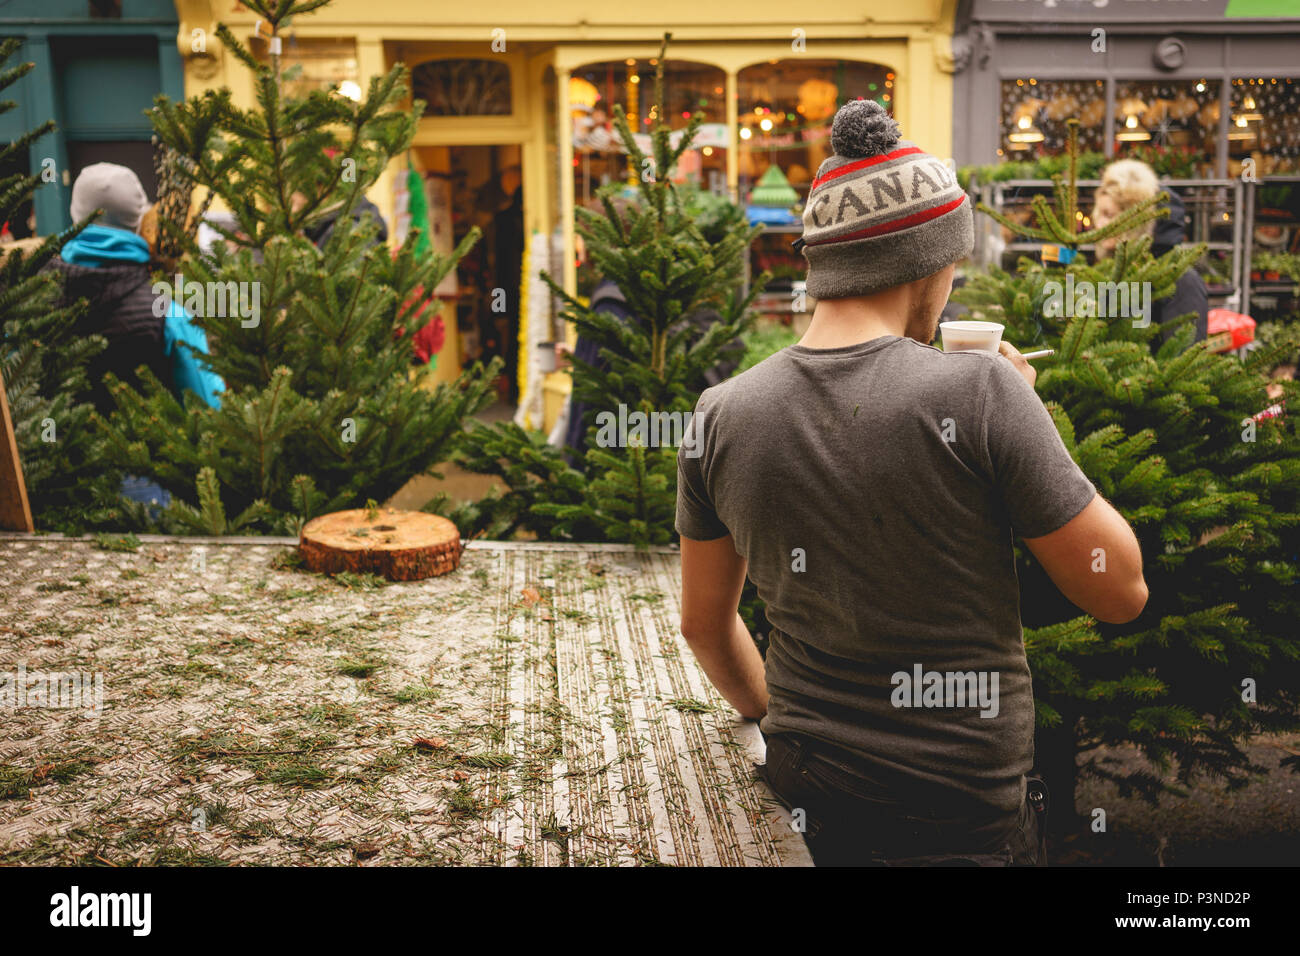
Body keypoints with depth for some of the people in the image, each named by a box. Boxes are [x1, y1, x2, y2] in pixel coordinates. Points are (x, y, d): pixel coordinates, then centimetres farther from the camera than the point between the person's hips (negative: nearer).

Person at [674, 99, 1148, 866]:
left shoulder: (722, 415, -5)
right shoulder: (980, 394, -19)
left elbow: (705, 624, 6)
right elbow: (1121, 591, -10)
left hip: (806, 796, 4)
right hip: (965, 815, -4)